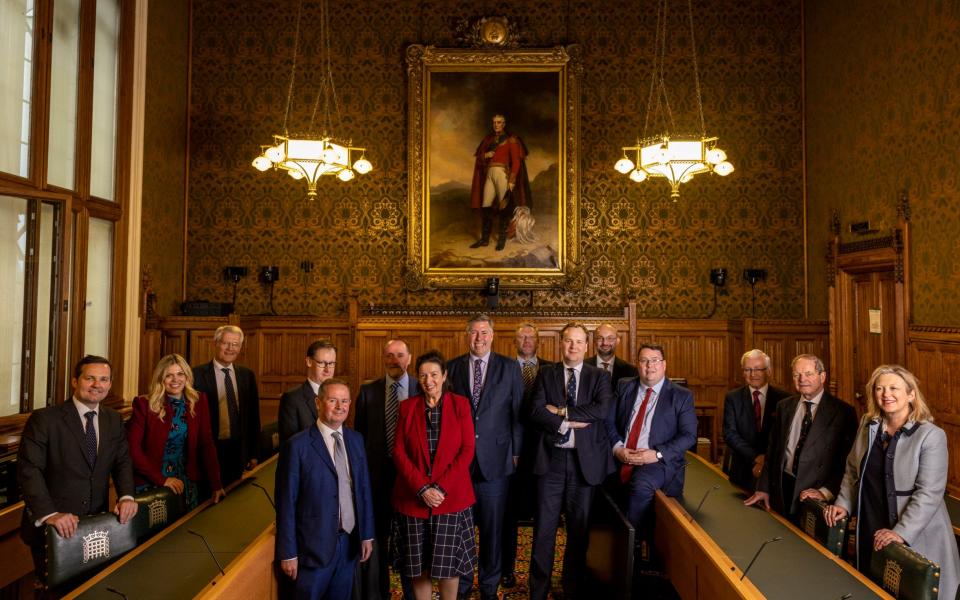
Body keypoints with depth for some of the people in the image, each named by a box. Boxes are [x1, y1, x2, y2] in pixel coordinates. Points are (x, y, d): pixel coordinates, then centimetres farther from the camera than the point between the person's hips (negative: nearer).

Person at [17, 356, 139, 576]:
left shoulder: (114, 420, 5)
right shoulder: (44, 419, -12)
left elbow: (123, 462, 7)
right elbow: (29, 470, -18)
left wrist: (126, 496, -12)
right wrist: (49, 514, -29)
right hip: (51, 528, -4)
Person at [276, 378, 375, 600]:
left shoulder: (356, 439, 4)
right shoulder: (298, 445, -13)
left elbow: (364, 489, 8)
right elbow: (286, 502, -11)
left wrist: (367, 534, 8)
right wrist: (288, 552, -10)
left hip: (350, 541, 5)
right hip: (315, 544, -5)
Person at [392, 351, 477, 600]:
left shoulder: (460, 404, 0)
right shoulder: (407, 406, 4)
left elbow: (467, 451, -5)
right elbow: (399, 452, -1)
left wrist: (441, 488, -13)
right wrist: (422, 488, -12)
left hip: (451, 496, -1)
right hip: (413, 497, 2)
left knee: (449, 562, 5)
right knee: (418, 565, 8)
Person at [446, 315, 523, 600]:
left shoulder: (509, 367, 2)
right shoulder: (453, 367, 5)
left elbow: (518, 412, 3)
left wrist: (516, 451, 0)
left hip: (495, 457, -1)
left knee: (492, 526, 9)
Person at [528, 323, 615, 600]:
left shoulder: (600, 376, 6)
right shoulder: (546, 374, 6)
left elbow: (602, 410, -12)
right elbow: (535, 411, -6)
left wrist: (562, 411, -12)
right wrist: (570, 423, -15)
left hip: (585, 460, 1)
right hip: (551, 458, 0)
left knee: (579, 528, 11)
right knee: (544, 528, 3)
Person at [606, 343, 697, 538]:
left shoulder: (682, 396, 3)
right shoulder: (624, 387, 12)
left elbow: (688, 435, -3)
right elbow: (609, 421, 9)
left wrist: (657, 454, -15)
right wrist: (617, 447, -9)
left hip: (659, 463, -3)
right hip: (621, 460, 4)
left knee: (641, 486, -33)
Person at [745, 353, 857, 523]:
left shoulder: (843, 411, -6)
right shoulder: (784, 407, 8)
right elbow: (772, 449, 9)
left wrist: (826, 491, -16)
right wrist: (764, 488, 6)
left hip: (818, 497, -3)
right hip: (782, 491, 4)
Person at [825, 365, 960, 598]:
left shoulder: (931, 436, -13)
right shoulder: (868, 425, 3)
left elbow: (929, 493, -17)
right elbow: (853, 470, 13)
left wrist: (901, 533, -23)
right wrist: (843, 504, 2)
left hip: (916, 539, -5)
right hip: (871, 532, 5)